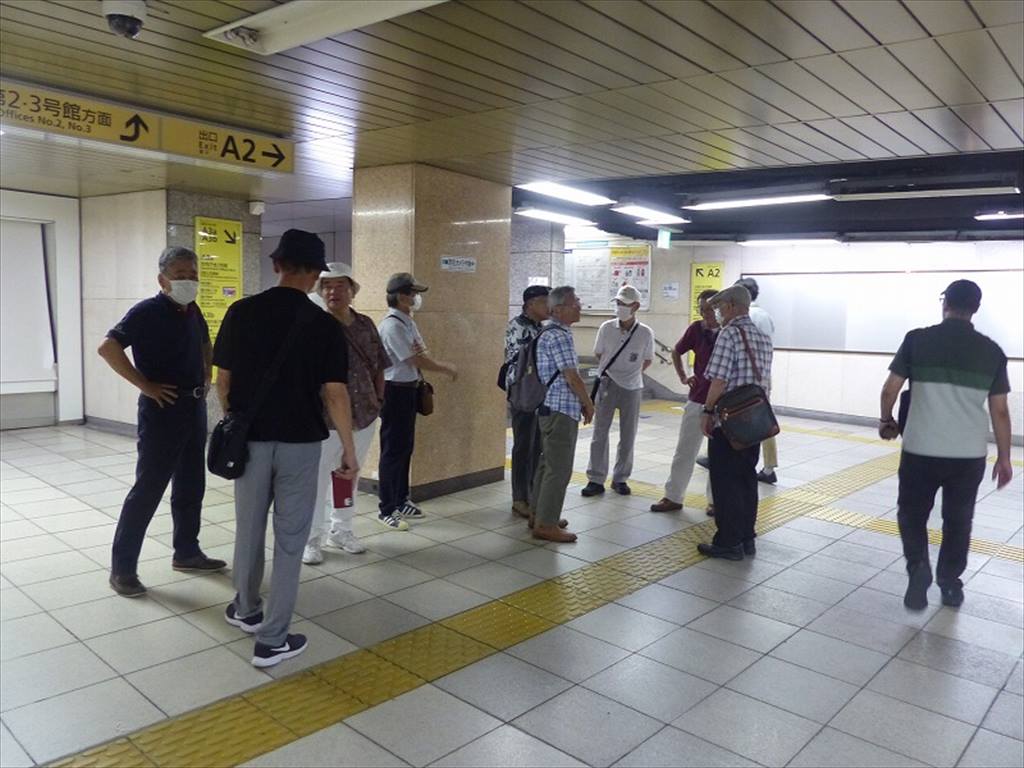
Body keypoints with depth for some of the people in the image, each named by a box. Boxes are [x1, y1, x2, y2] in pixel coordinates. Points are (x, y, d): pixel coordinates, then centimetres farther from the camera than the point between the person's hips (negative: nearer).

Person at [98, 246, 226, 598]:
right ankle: (122, 567, 9)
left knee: (191, 486, 15)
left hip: (195, 407, 8)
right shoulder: (147, 311, -14)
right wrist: (145, 385, -21)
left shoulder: (193, 311, 8)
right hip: (162, 409, -8)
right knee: (148, 488, -3)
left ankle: (186, 552, 29)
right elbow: (108, 347, -25)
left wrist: (206, 377, 15)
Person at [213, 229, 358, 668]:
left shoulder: (241, 313, -3)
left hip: (250, 438, 3)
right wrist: (349, 451, -4)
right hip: (300, 441, -2)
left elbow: (223, 381, 2)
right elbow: (334, 393, -12)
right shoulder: (325, 325, -10)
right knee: (290, 539, 6)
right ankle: (272, 640, 10)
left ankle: (246, 611, 39)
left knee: (249, 529, 20)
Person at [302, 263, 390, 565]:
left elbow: (378, 365, 15)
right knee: (317, 480, 4)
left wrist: (379, 399, 9)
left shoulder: (365, 325, 7)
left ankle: (340, 530, 33)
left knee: (349, 477, 17)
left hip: (364, 416, 5)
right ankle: (311, 539, 18)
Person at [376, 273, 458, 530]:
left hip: (408, 389, 10)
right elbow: (418, 360, -19)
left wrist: (443, 367, -10)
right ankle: (387, 509, 9)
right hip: (394, 391, -10)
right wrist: (447, 369, -6)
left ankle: (401, 500, 30)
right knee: (393, 450, -2)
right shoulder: (392, 325, -19)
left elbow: (418, 357, 11)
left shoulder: (408, 322, 11)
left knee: (405, 447, 17)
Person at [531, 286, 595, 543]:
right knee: (559, 469, -5)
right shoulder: (559, 336, -16)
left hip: (550, 408, 10)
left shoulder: (550, 333, 16)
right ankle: (546, 525, 0)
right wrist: (589, 404, -4)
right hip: (561, 410, -10)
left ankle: (539, 514, 26)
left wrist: (582, 402, 16)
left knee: (548, 463, 16)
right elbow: (572, 378, -18)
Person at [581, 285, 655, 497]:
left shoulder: (645, 333, -8)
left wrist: (632, 374, 3)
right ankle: (596, 479, 10)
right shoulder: (606, 328, -6)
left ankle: (620, 478, 23)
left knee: (628, 437, 9)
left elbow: (647, 360, 7)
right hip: (607, 386, 0)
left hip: (632, 388, 0)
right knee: (599, 433, 2)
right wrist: (611, 371, 8)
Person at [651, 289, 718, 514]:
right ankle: (673, 497, 17)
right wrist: (683, 377, 6)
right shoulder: (696, 329, -2)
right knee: (684, 451, 7)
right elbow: (676, 352, 15)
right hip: (697, 400, 2)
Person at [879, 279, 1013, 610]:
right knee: (958, 520, 18)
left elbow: (890, 389, -4)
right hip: (970, 454, 2)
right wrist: (1004, 458, 12)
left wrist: (886, 420, 16)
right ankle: (950, 584, 27)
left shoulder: (917, 339, -4)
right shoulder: (991, 350, 2)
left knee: (912, 514, 16)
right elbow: (999, 411, 3)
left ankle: (918, 568, -3)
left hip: (921, 449, -2)